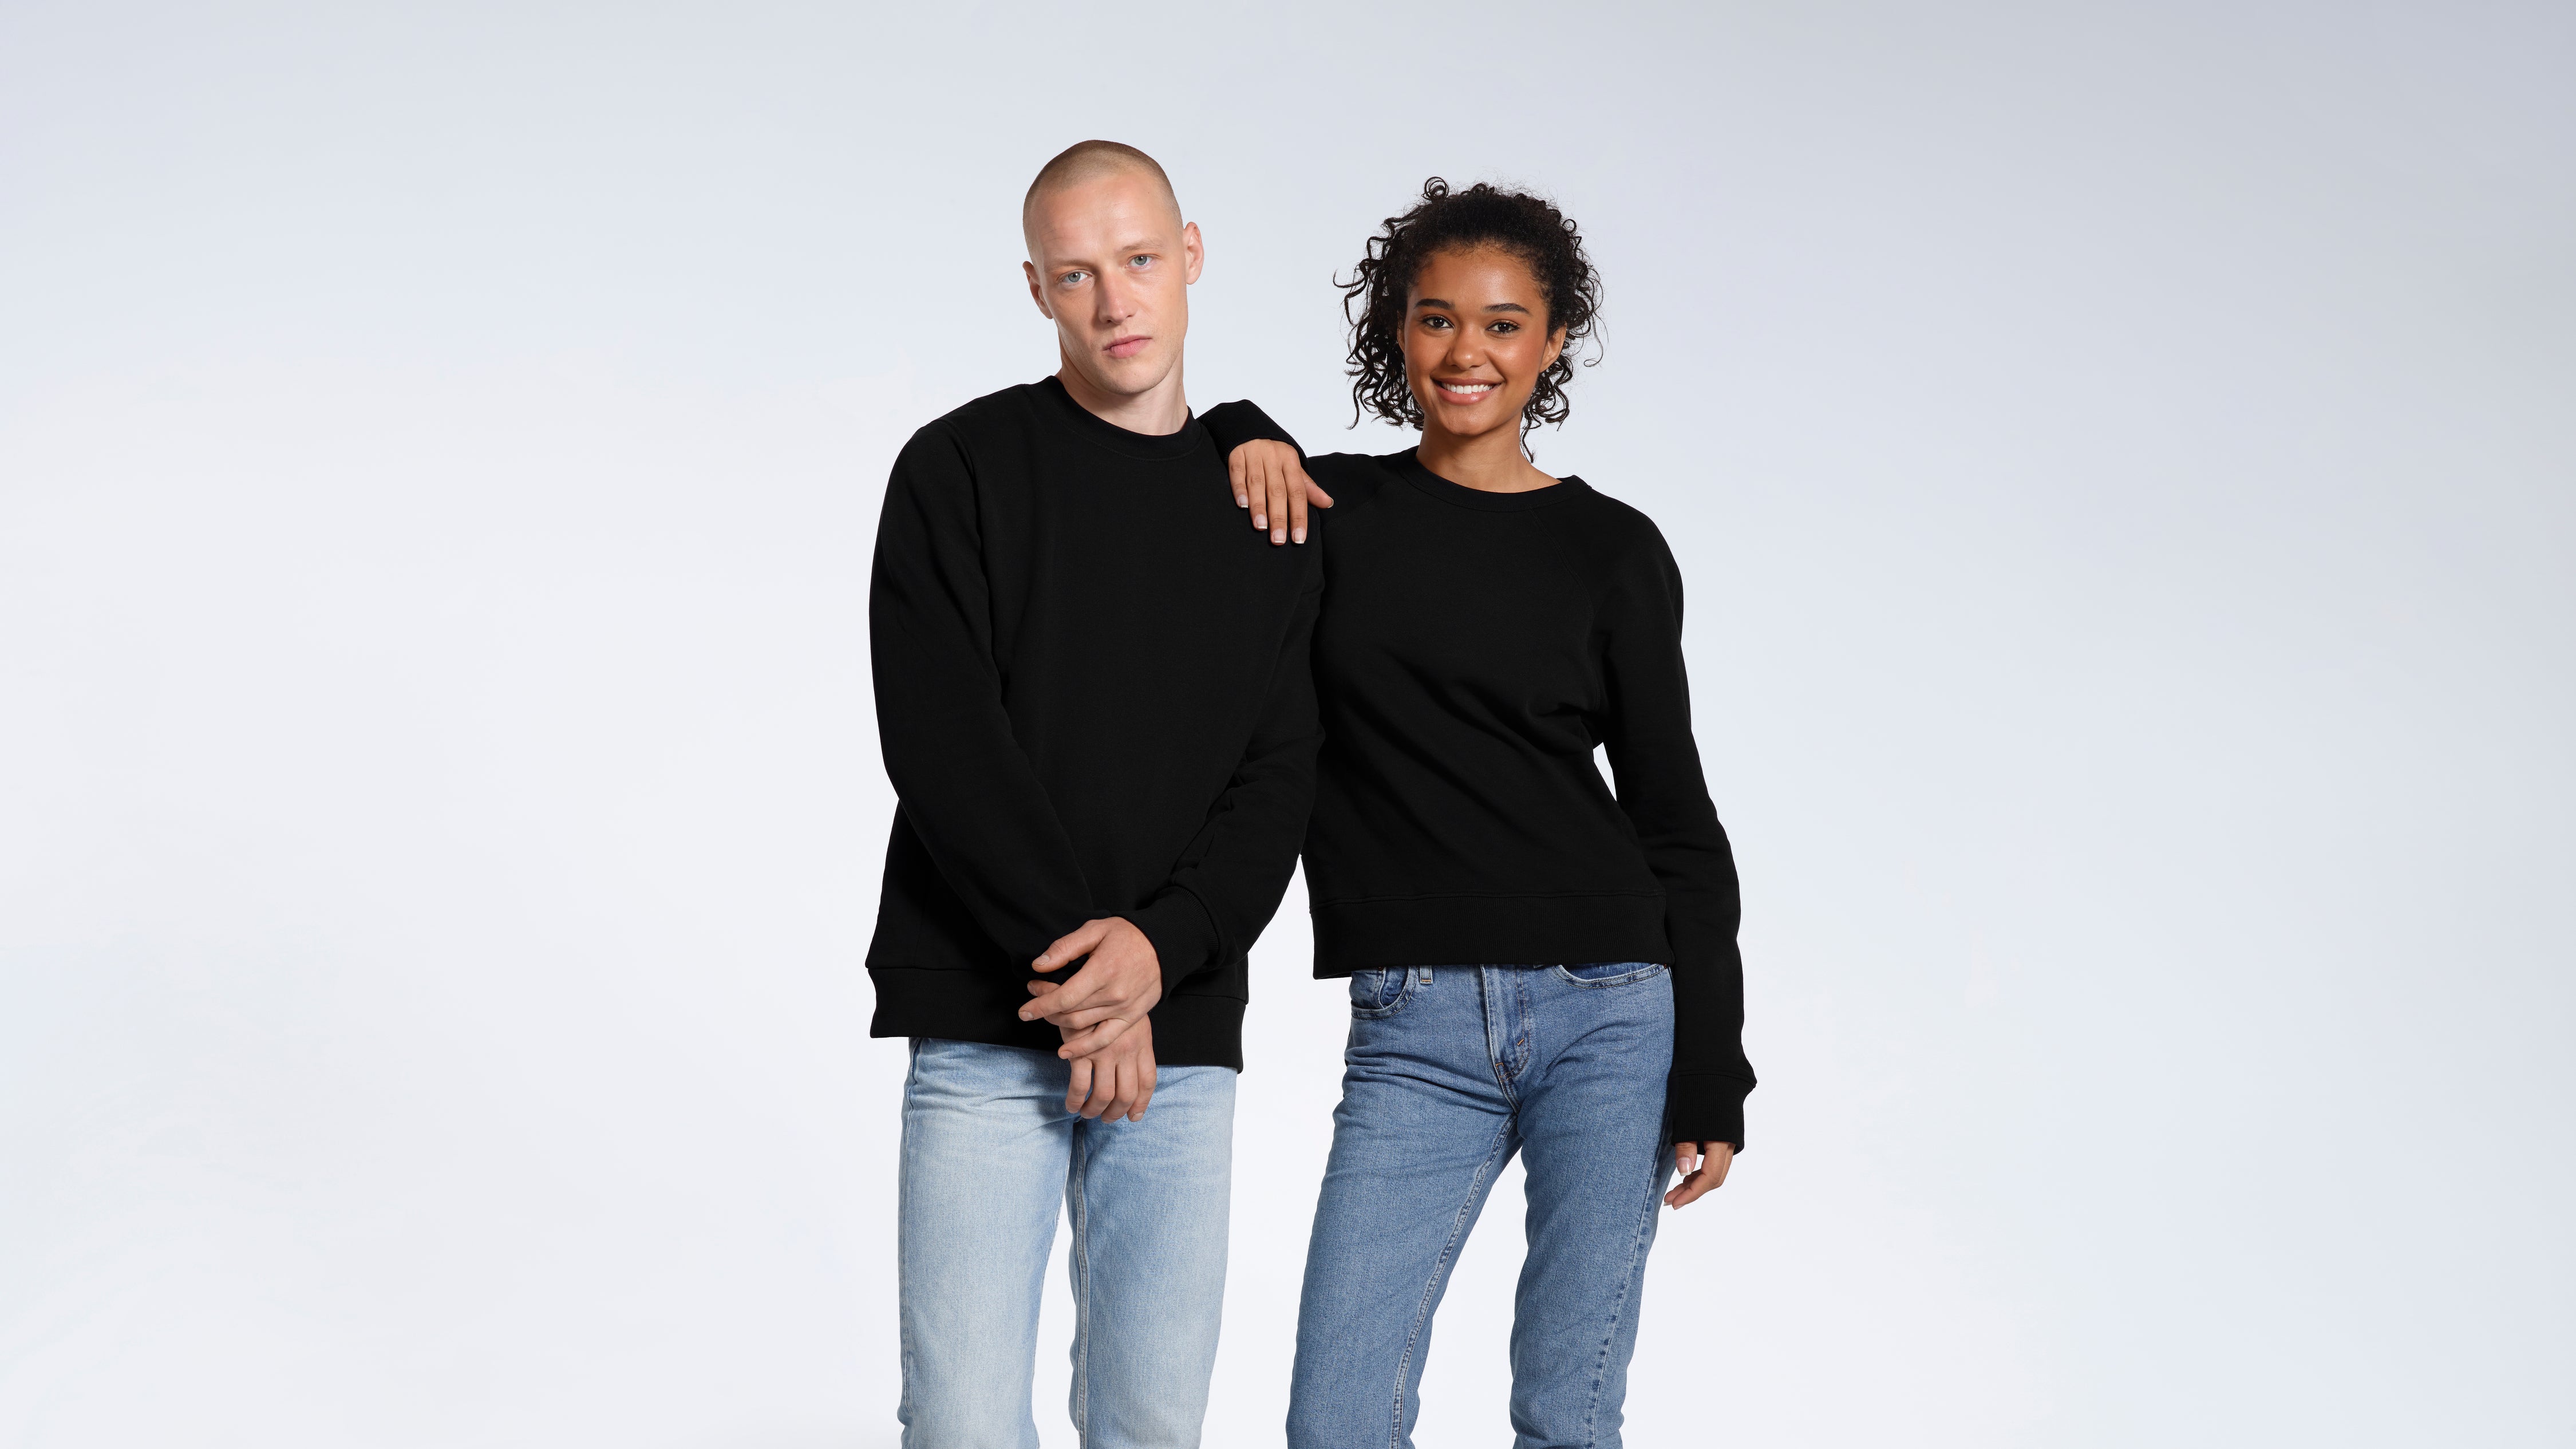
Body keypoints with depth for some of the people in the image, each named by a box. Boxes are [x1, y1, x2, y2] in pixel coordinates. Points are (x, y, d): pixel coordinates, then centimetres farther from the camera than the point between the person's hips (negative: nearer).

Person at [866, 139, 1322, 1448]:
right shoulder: (962, 471, 1)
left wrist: (1159, 946, -13)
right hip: (987, 1023, -3)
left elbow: (1279, 779, 4)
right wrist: (1074, 962, -14)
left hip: (1184, 1028, 3)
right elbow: (941, 744, -8)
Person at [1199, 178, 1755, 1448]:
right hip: (1415, 1036, 1)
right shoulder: (1325, 511, 7)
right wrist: (1242, 434, 1)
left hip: (1609, 1016, -1)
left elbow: (1676, 820, 6)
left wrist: (1713, 1075, 1)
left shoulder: (1610, 551, 4)